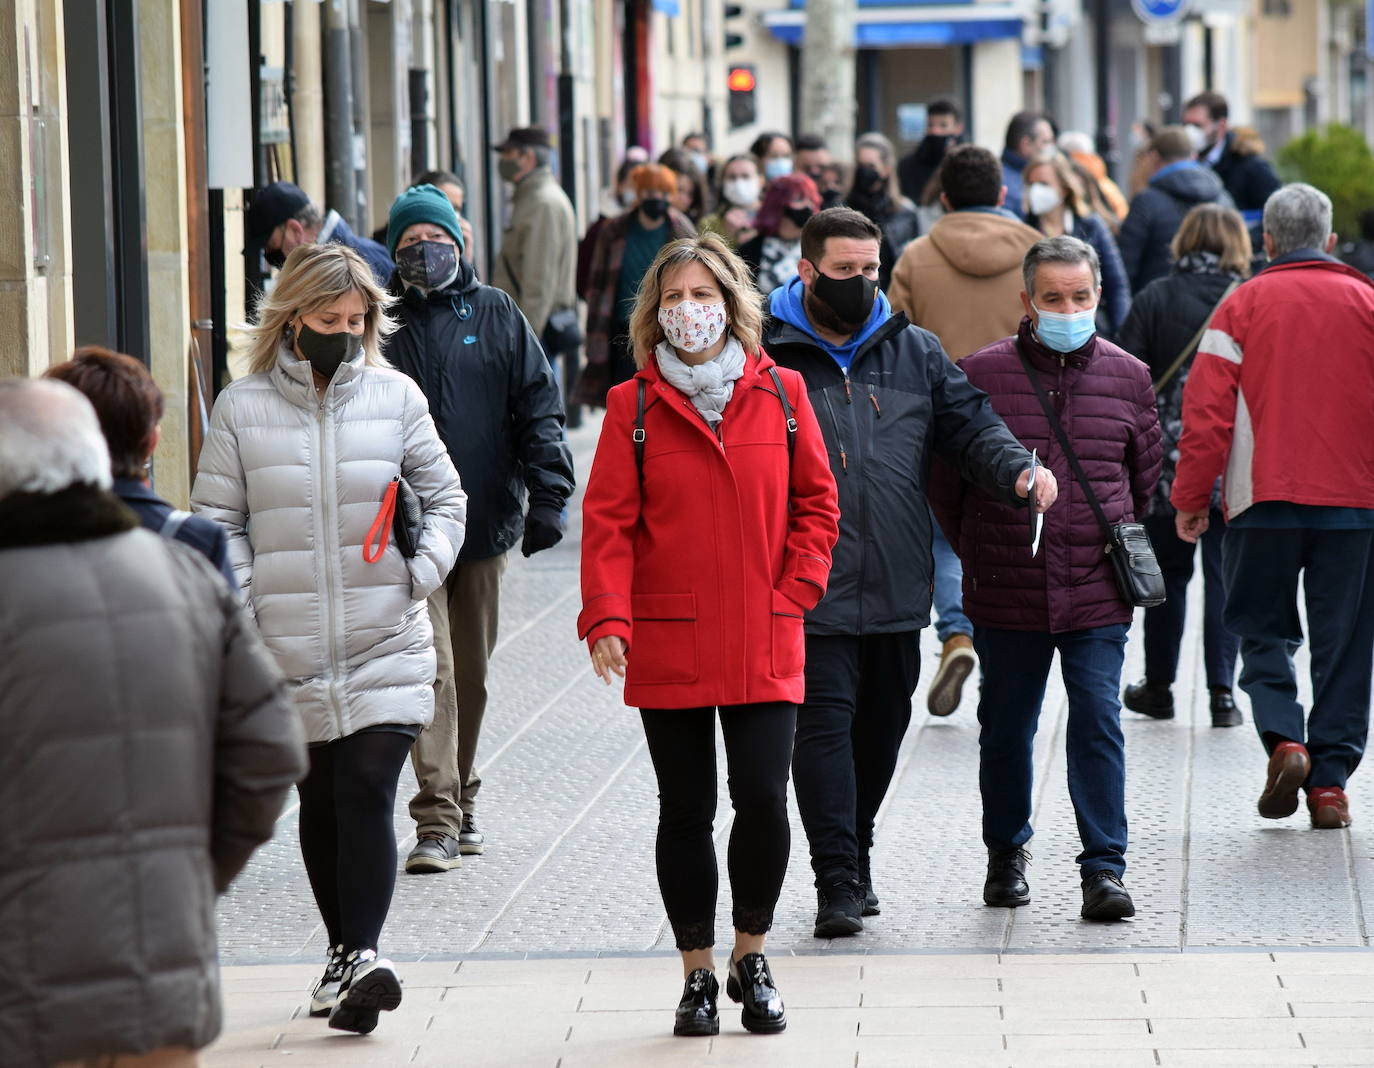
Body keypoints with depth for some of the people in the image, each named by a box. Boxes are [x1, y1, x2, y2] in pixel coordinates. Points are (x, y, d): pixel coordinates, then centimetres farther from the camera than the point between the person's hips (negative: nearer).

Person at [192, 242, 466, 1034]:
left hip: (386, 645, -1)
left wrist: (420, 574, -2)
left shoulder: (395, 397, 3)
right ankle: (344, 951, 20)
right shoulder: (242, 409, 2)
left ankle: (363, 953, -18)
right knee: (320, 804, 9)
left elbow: (445, 496, 11)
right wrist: (243, 603, -6)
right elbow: (218, 520, 5)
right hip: (289, 651, 1)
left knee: (367, 793, -13)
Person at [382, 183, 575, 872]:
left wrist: (547, 496, -3)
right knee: (430, 667, -12)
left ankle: (461, 804, 25)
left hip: (486, 523, 3)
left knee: (472, 673, 11)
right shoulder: (385, 323, 3)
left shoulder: (495, 315, 8)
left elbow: (538, 407, 7)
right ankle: (436, 821, -13)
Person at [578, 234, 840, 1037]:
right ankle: (699, 973, 17)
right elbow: (609, 521, -2)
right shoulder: (634, 407, 1)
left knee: (763, 797, -7)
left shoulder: (780, 393, 5)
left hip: (765, 644, 0)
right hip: (668, 646, 0)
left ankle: (752, 955, 14)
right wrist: (607, 618, -13)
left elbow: (815, 503, 10)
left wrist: (794, 593, -1)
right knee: (686, 811, 5)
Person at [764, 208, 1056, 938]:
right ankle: (838, 884, -8)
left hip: (896, 590, 4)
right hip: (811, 594, -4)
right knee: (824, 725, -9)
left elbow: (970, 425, 10)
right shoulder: (767, 359, 0)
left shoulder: (915, 353, 12)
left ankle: (854, 860, 29)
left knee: (882, 726, 13)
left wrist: (1018, 471, -11)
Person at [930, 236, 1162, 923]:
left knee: (1098, 723, -7)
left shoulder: (1127, 378, 3)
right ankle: (1006, 854, 30)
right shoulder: (980, 375, -3)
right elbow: (944, 480, 7)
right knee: (1006, 729, 12)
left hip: (1097, 594, 0)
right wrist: (979, 554, 11)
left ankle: (1104, 866, -2)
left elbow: (1145, 477, 18)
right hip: (1005, 596, 0)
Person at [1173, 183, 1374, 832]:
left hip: (1264, 498, -1)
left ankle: (1282, 737, -13)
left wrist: (1190, 497, 3)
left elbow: (1207, 409, -4)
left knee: (1263, 630, 11)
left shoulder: (1244, 305, -1)